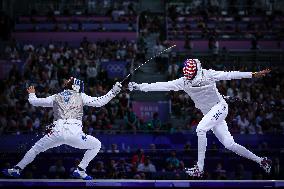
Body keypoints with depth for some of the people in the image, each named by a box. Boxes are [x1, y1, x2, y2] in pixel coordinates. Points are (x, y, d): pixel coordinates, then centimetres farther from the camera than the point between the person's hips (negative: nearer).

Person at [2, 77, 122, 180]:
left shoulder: (56, 97, 21)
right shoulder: (80, 96, 15)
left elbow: (34, 101, 29)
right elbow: (99, 102, 8)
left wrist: (31, 94, 50)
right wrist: (113, 92, 15)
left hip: (57, 132, 2)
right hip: (74, 133, -2)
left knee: (36, 148, 25)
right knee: (96, 145, 19)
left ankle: (17, 169, 20)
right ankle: (80, 170, 9)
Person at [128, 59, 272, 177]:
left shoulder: (208, 75, -14)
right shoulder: (183, 82, -4)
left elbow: (229, 75, -12)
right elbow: (162, 86, -8)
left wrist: (253, 75, -14)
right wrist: (139, 87, -15)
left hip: (220, 107, -6)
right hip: (209, 113, 6)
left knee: (200, 129, -26)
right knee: (229, 144, 3)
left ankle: (200, 168, -23)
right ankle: (260, 160, 17)